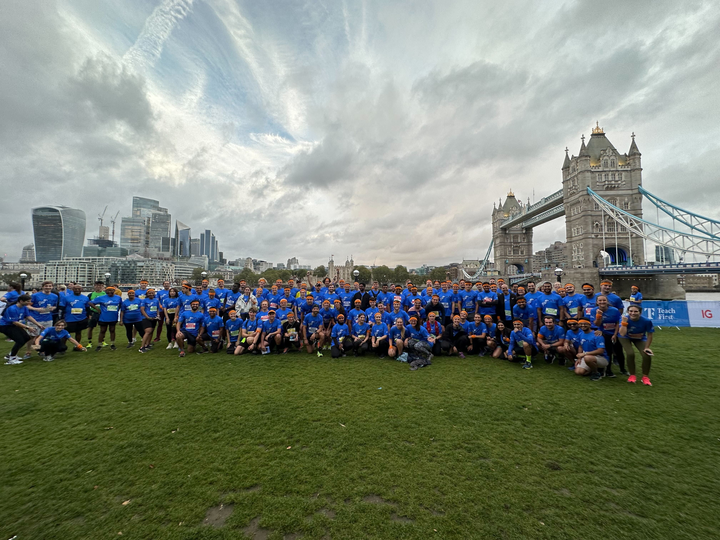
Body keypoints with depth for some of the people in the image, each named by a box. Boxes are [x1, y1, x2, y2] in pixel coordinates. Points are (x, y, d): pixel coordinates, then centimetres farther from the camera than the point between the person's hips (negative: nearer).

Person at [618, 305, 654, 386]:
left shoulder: (646, 321, -26)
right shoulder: (625, 319, -30)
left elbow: (649, 335, -10)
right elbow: (622, 334, -39)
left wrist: (647, 347, -10)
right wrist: (624, 322, -43)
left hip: (640, 339, 2)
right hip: (626, 338, -2)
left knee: (647, 355, -17)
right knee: (630, 353, -24)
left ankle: (645, 377, 7)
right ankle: (632, 375, -1)